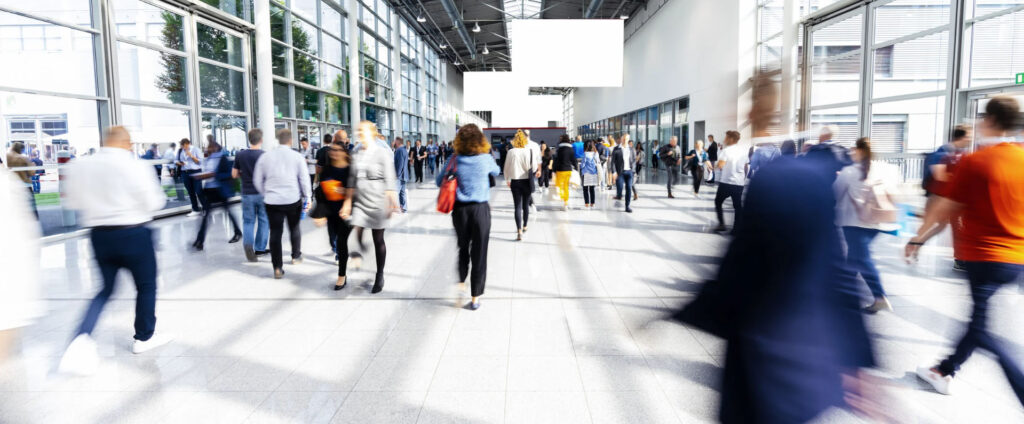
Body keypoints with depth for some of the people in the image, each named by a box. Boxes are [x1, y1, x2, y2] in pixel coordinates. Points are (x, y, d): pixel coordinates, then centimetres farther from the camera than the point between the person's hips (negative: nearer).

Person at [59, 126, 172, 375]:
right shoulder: (135, 166, -14)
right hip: (133, 234, -5)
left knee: (106, 288, 18)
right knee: (146, 286, 14)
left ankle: (82, 338, -4)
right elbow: (153, 203, -12)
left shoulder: (78, 166, 1)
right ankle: (144, 337, 26)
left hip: (99, 234, 5)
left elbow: (71, 202, 8)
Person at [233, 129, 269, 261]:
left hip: (247, 193, 2)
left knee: (248, 221, 11)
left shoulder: (240, 155, -1)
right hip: (263, 193, -2)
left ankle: (247, 242, -14)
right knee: (264, 221, 12)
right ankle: (260, 248, 18)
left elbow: (234, 174, 6)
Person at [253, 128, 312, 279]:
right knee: (294, 228, 21)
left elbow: (257, 181, 9)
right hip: (293, 199, -1)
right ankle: (296, 256, 31)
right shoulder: (297, 156, -4)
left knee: (275, 233, 4)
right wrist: (308, 197, 7)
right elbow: (304, 179, -3)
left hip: (272, 201, 1)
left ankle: (277, 268, 2)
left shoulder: (265, 157, 4)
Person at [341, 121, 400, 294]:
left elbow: (389, 179, -9)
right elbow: (352, 180, 12)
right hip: (359, 201, 4)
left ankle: (380, 276, 22)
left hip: (377, 201, -4)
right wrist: (348, 202, 10)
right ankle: (359, 252, 20)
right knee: (354, 235, -13)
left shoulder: (382, 152, -6)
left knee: (378, 240, 7)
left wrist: (391, 202, -14)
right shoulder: (357, 153, 8)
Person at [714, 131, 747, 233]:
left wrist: (716, 165, -2)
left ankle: (721, 224, 2)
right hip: (739, 183, 5)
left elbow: (720, 165, -23)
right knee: (738, 206, 10)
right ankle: (737, 228, 8)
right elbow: (746, 167, 16)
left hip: (726, 182, -4)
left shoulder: (726, 150, -9)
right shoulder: (744, 150, 8)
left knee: (718, 202, 12)